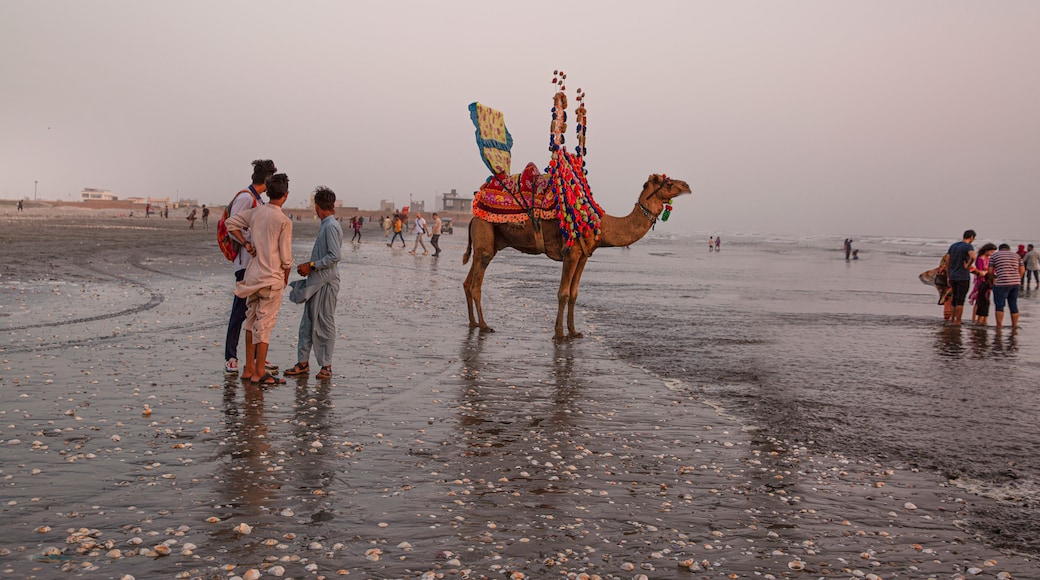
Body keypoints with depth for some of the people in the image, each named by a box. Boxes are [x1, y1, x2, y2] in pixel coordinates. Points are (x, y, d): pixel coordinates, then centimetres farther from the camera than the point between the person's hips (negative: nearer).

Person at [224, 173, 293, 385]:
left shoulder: (255, 212, 3)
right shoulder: (284, 221, -13)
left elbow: (230, 223, 11)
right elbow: (286, 257, -11)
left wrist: (245, 243, 10)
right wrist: (286, 278, 5)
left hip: (253, 275, 6)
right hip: (272, 278, -6)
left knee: (252, 322, 13)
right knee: (265, 324, -2)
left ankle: (249, 368, 20)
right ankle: (260, 373, 2)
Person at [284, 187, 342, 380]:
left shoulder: (331, 227, -14)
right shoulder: (325, 226, 14)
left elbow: (334, 256, -21)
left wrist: (311, 266, -16)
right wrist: (309, 266, 9)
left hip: (326, 282, -9)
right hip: (315, 283, 9)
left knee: (325, 324, -2)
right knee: (307, 323, 10)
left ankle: (326, 366, 5)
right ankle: (303, 362, 16)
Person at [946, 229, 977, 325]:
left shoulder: (953, 246, 11)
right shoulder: (968, 246, -9)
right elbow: (973, 257, -31)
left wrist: (948, 277, 14)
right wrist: (968, 266, -14)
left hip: (953, 277, 6)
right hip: (963, 277, -6)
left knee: (955, 299, 15)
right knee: (960, 301, -1)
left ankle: (952, 320, 18)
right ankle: (957, 322, -1)